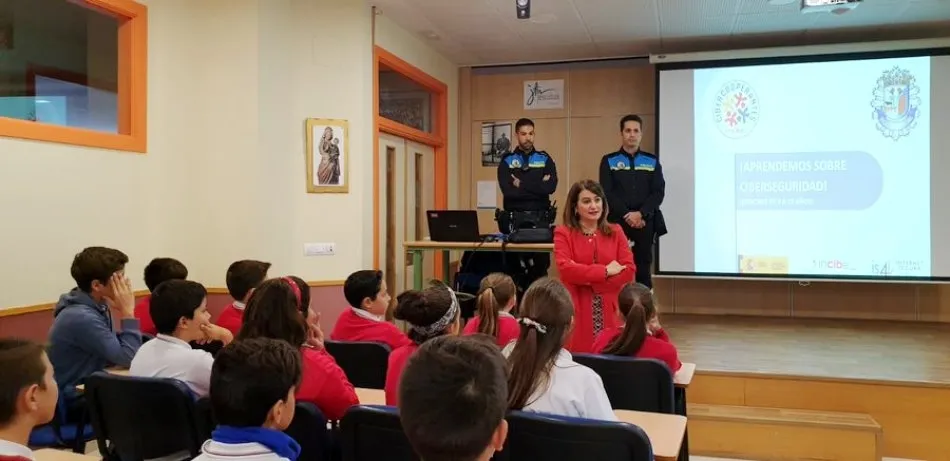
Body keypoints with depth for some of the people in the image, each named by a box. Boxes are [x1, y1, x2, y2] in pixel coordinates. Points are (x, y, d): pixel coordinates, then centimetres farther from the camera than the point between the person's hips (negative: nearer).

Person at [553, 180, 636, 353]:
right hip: (578, 312, -2)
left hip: (610, 312, 2)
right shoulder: (564, 233, 2)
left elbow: (629, 270, 0)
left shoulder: (615, 232, 10)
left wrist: (590, 282, -10)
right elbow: (566, 269, -12)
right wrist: (605, 271, -12)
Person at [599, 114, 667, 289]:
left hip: (645, 222, 2)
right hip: (618, 221, -1)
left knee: (643, 269, 5)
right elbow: (607, 193, -3)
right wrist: (627, 215, -12)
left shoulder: (652, 161, 11)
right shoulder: (609, 161, 6)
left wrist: (640, 214, -12)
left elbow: (659, 192, 2)